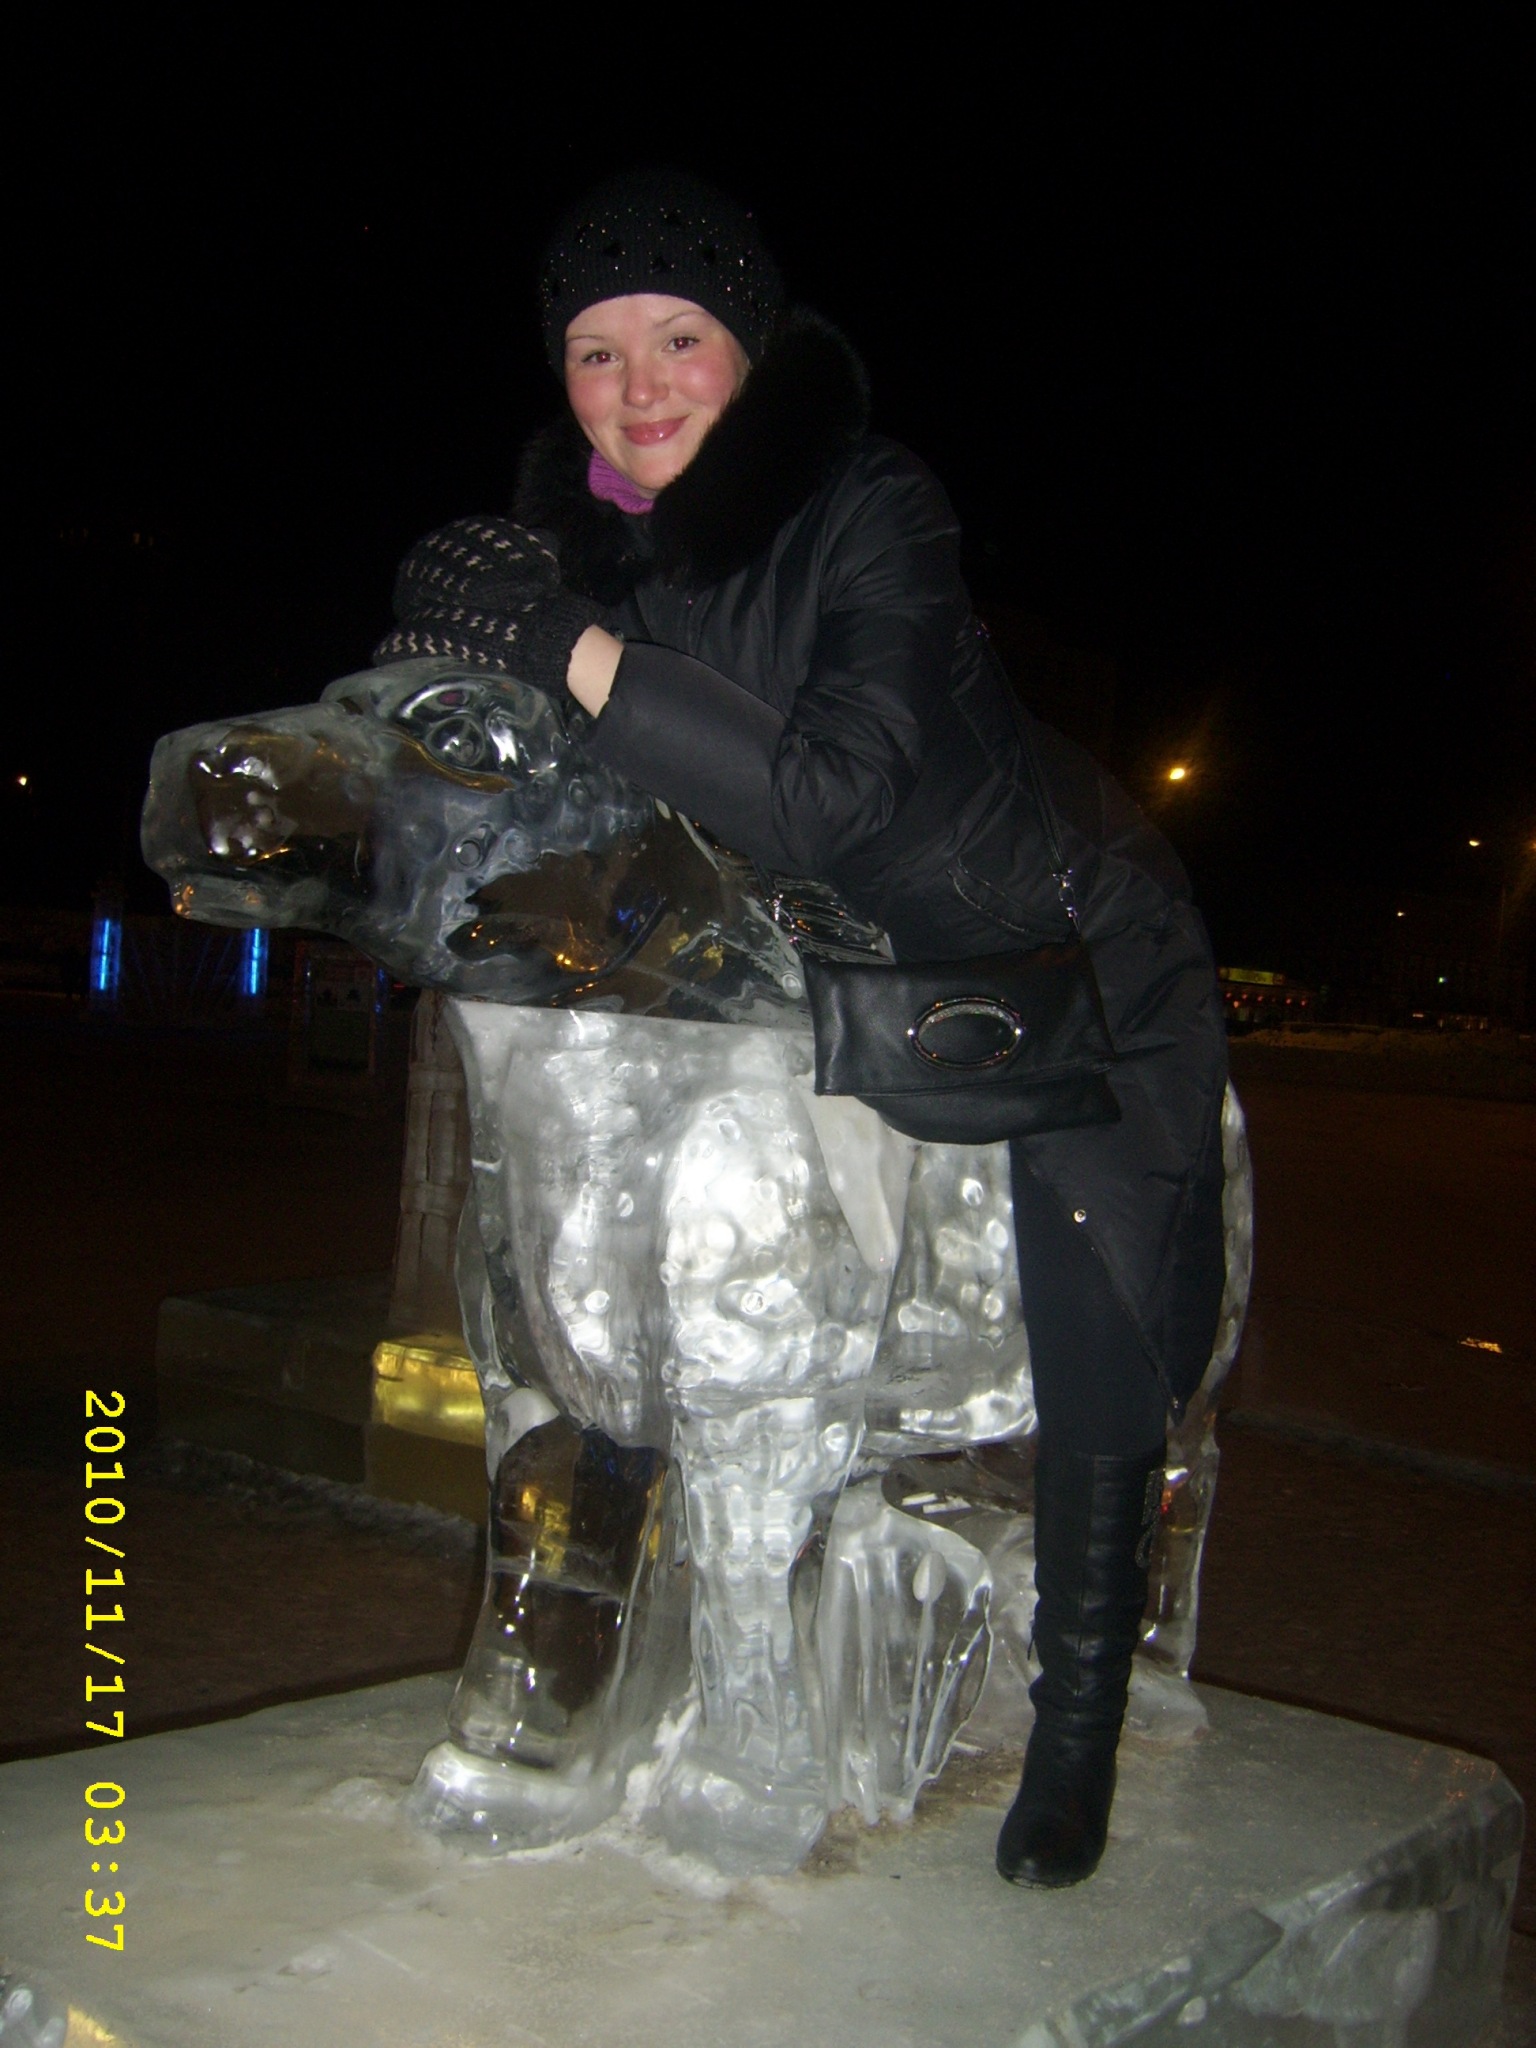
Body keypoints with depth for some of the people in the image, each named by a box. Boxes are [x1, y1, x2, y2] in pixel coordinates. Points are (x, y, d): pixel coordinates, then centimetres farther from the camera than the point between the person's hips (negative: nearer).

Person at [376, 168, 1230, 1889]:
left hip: (1070, 963, -5)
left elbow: (828, 794, -40)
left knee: (1094, 1335, -6)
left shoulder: (872, 509, -27)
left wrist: (569, 651, -43)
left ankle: (1079, 1727, 13)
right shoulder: (584, 535, -9)